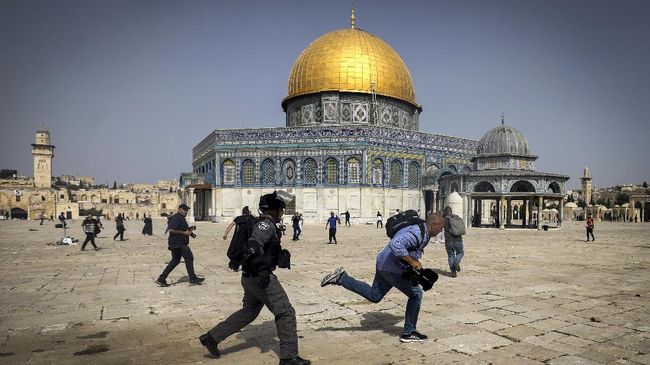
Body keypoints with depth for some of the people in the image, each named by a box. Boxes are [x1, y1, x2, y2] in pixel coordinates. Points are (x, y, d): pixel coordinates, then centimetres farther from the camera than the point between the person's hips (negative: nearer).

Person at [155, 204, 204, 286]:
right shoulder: (176, 218, -14)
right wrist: (184, 233, -22)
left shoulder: (181, 218, 20)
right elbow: (171, 229, -24)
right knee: (189, 258, -5)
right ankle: (193, 278, 2)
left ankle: (161, 278, 15)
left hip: (180, 243, 11)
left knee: (175, 260, 14)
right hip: (178, 243, -11)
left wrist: (189, 231, 12)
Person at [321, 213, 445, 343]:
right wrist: (412, 261, -31)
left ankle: (341, 278, 12)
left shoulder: (424, 234, 11)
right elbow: (396, 245, -38)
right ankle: (408, 333, 10)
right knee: (416, 294, 0)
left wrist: (416, 262, 21)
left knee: (374, 296, 18)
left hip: (384, 264, 10)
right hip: (392, 269, -10)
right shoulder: (417, 233, -23)